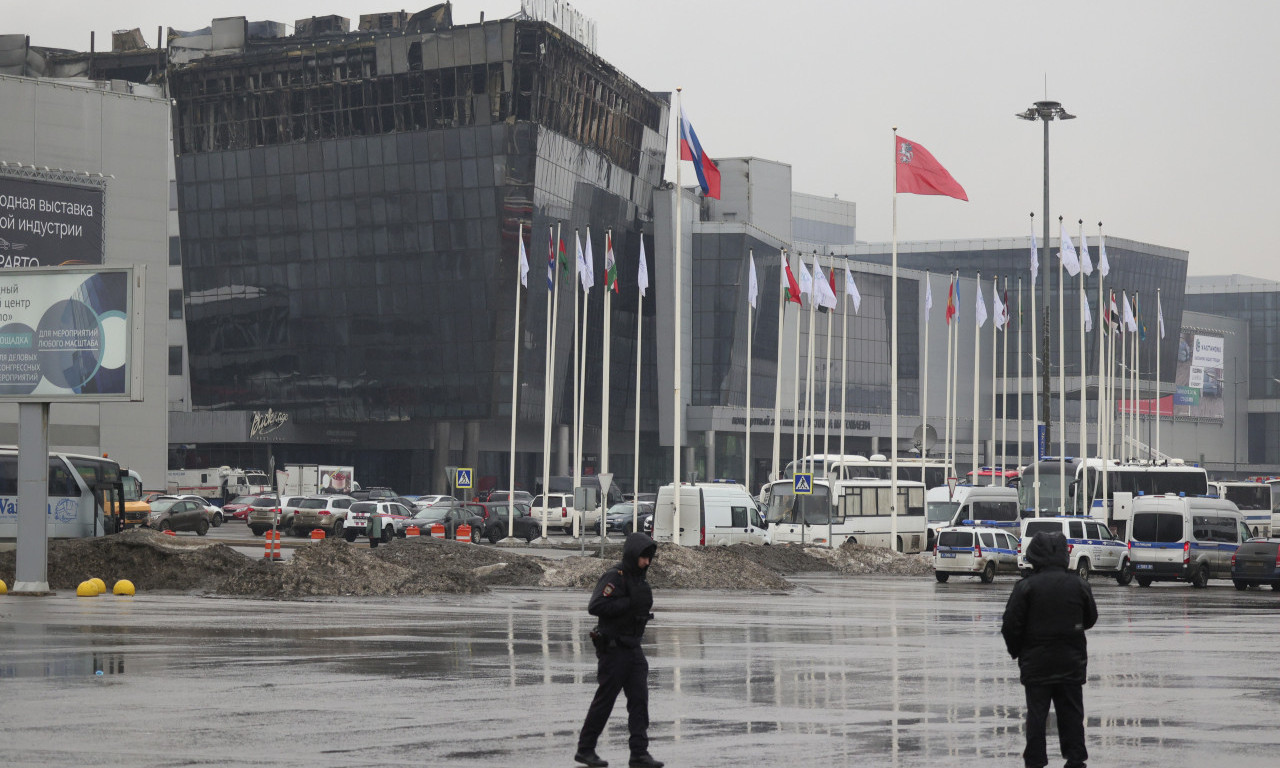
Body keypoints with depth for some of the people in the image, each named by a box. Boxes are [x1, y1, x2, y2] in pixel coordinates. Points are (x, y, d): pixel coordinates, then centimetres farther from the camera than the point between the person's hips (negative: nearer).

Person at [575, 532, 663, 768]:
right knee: (604, 700, 0)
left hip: (633, 648, 8)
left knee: (639, 699, 0)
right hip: (613, 648, -8)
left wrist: (643, 605, 5)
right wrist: (629, 603, -24)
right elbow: (595, 606, -24)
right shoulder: (615, 576, -15)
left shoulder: (638, 578, 14)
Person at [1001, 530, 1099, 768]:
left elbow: (1011, 626, -11)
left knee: (1036, 713, 5)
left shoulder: (1025, 587, -13)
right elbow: (1090, 619, 10)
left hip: (1036, 662, -2)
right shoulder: (1079, 585, -3)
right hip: (1071, 663, 2)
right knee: (1071, 713, 11)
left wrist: (1016, 651, 6)